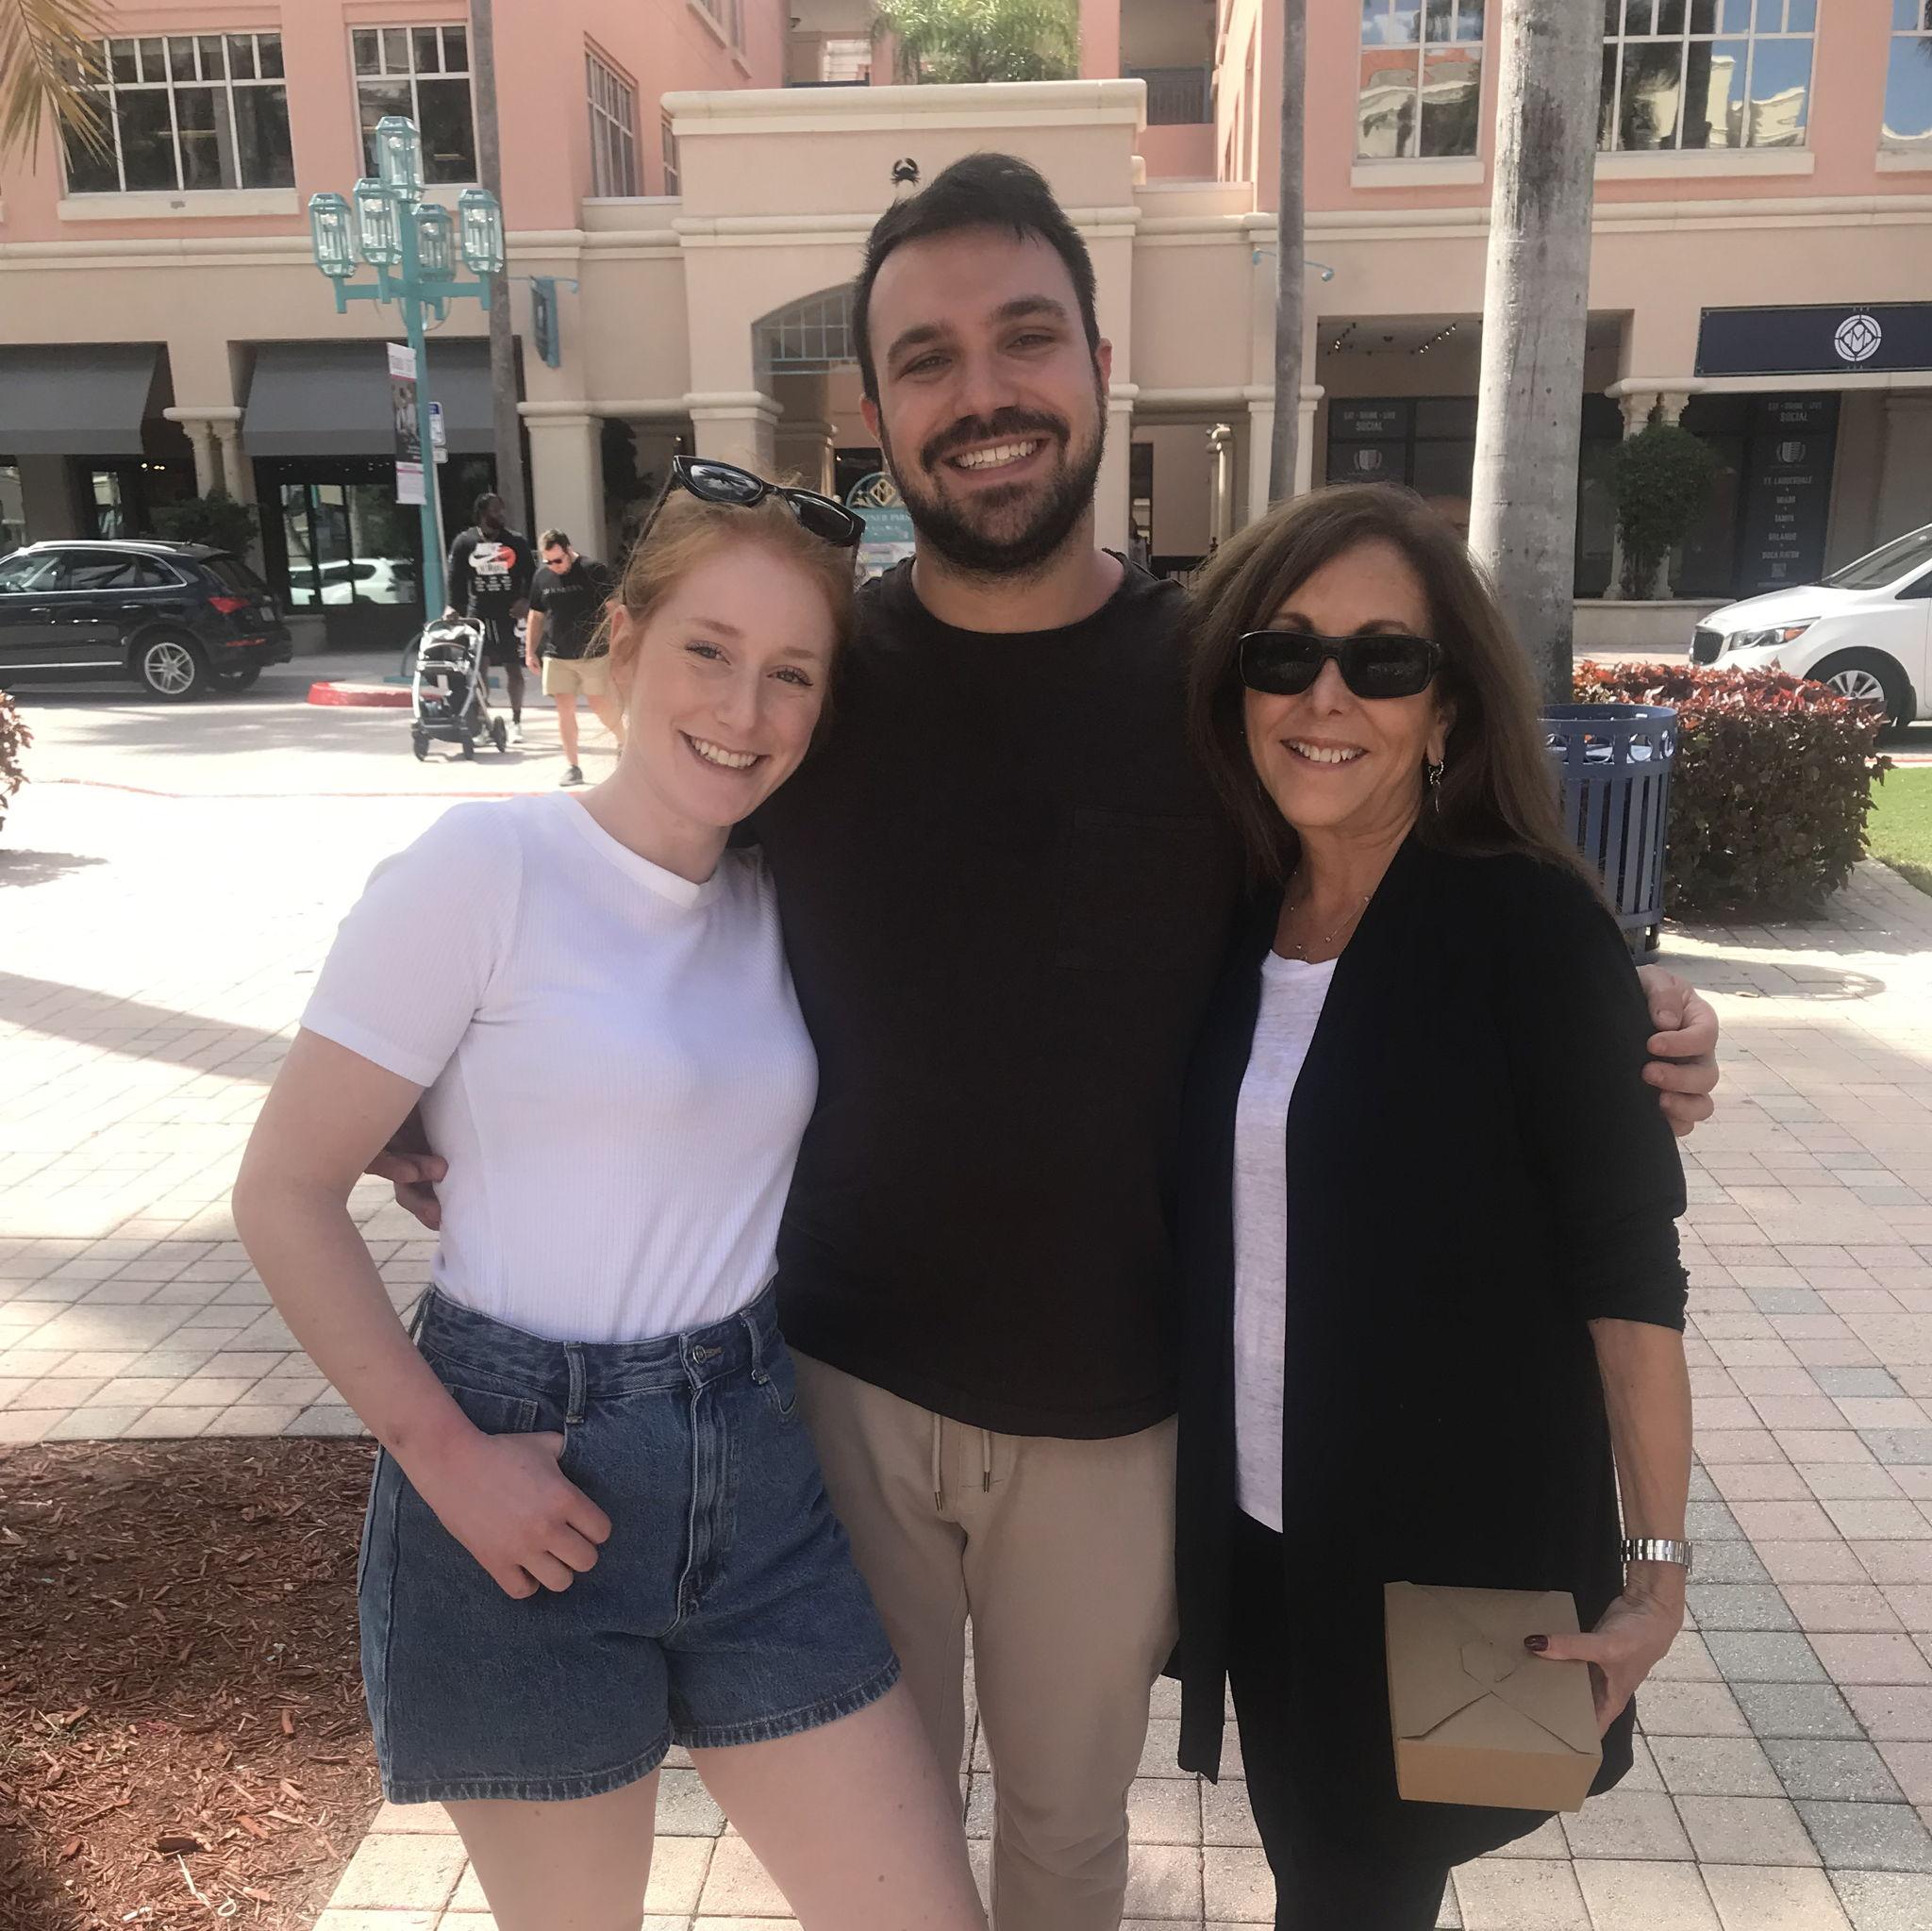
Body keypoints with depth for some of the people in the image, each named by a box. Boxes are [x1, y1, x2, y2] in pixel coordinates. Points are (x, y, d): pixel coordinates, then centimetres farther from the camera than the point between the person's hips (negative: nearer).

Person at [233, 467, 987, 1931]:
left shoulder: (781, 900, 4)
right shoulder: (489, 865, -13)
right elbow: (286, 1192, -11)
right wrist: (442, 1453, -12)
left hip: (758, 1471, 5)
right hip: (528, 1484, -4)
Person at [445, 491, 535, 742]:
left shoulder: (517, 540, 5)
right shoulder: (464, 542, 4)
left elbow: (530, 574, 6)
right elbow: (455, 578, 3)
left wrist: (525, 600, -9)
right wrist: (453, 607, -9)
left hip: (510, 614, 0)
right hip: (478, 614, 0)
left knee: (513, 668, 3)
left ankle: (516, 722, 13)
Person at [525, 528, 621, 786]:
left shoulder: (593, 572, -7)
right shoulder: (541, 578, 7)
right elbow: (536, 617, 16)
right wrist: (530, 651, 14)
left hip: (594, 655, -4)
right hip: (557, 657, 4)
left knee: (601, 706, -2)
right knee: (565, 709, 1)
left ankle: (623, 741, 27)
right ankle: (571, 766, 9)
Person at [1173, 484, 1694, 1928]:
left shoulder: (1531, 926, -14)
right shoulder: (1237, 926, 0)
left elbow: (1627, 1262, -14)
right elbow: (1221, 1237, 7)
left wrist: (1655, 1566, -14)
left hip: (1460, 1552, -4)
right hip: (1257, 1535, 5)